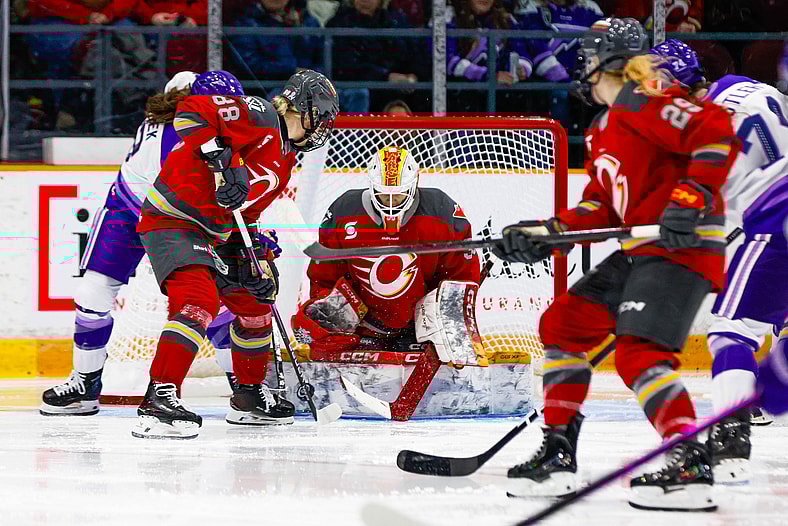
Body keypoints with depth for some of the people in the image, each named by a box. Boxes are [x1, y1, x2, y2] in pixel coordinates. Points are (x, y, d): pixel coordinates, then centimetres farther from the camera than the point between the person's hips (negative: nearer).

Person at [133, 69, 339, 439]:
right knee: (199, 301, -28)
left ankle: (249, 395, 37)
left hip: (212, 235, 10)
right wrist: (218, 158, -32)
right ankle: (158, 400, -32)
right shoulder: (259, 116, -11)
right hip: (172, 219, -10)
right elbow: (191, 112, -22)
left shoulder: (283, 163, 19)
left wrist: (257, 259, 10)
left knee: (254, 301, 19)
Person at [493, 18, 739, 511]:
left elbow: (716, 130, -24)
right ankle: (559, 455, 15)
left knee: (638, 353, -24)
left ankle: (692, 466, -28)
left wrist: (695, 195, -30)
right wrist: (546, 234, 11)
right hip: (641, 249, 11)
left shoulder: (642, 102, -13)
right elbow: (602, 208, 21)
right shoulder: (605, 132, 21)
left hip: (683, 244, -11)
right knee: (563, 322, 11)